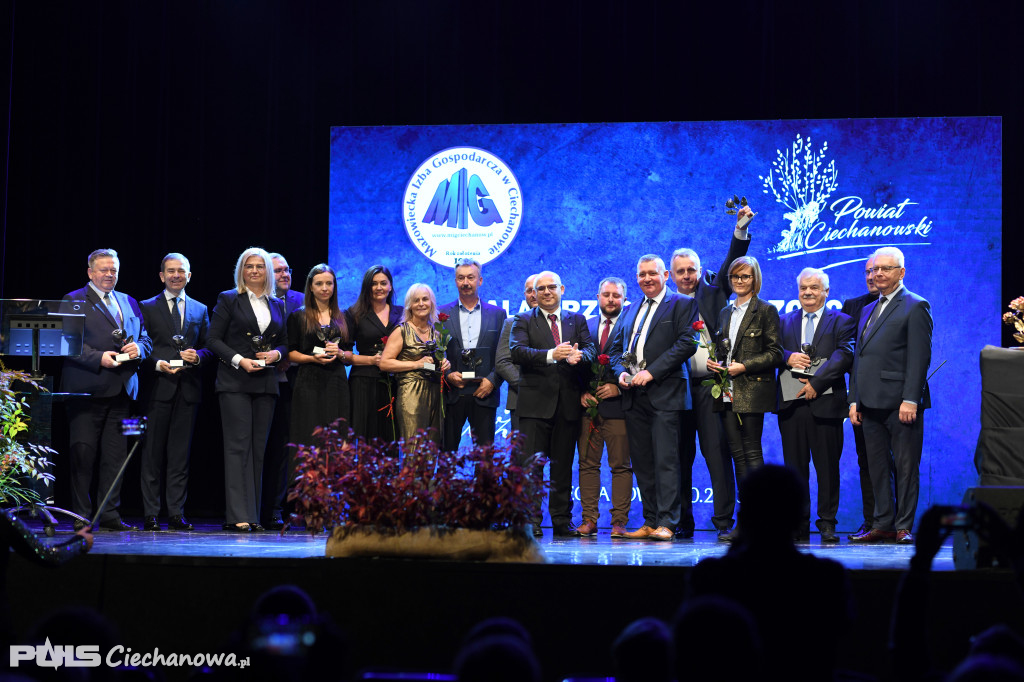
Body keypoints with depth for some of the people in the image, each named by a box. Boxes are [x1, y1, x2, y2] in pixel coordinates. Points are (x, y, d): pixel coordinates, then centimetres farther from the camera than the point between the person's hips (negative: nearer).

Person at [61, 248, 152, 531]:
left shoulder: (129, 303, 20)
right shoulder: (73, 301, 2)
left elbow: (146, 339, 20)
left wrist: (139, 347, -3)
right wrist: (98, 358, -18)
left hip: (121, 390, 5)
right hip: (87, 389, -5)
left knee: (116, 455, 5)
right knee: (83, 453, -4)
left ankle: (110, 515, 10)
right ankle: (81, 516, 2)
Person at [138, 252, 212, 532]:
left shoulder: (200, 310, 15)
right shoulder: (147, 308, 7)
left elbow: (209, 348, 14)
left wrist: (198, 356, -7)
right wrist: (158, 364, -13)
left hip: (188, 388, 2)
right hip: (159, 386, -2)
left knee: (180, 454, 4)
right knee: (153, 453, -2)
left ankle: (176, 514, 6)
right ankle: (150, 514, 2)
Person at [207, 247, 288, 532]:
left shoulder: (277, 305, 16)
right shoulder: (228, 299, 4)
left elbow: (283, 342, 20)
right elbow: (214, 340, -1)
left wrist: (277, 353, -3)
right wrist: (239, 360, -14)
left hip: (265, 383, 5)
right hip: (235, 382, -4)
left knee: (258, 449, 4)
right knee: (238, 446, -9)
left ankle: (252, 514, 7)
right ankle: (238, 516, -12)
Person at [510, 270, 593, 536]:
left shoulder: (577, 320, 17)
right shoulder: (523, 321, 8)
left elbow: (590, 350, 3)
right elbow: (516, 351, -9)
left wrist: (578, 355, -22)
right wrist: (551, 355, -23)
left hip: (568, 402, 3)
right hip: (535, 401, -2)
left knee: (563, 465, 7)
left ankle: (562, 521, 12)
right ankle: (530, 521, -2)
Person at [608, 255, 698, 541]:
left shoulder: (682, 304, 2)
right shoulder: (631, 310, 23)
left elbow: (687, 343, -10)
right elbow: (616, 347, 23)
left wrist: (651, 372, -15)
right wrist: (621, 372, 1)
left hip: (664, 392, -6)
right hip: (634, 395, 6)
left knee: (666, 459, -11)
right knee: (641, 461, 6)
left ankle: (667, 523, -12)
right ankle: (650, 521, 11)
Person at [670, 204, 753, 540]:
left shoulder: (711, 293, 11)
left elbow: (732, 263, 1)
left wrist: (741, 228, -10)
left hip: (710, 386, -1)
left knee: (717, 454, -6)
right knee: (681, 457, 6)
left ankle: (724, 521, -4)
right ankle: (682, 521, 14)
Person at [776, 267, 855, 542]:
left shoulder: (841, 322, 7)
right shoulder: (785, 321, 19)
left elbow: (844, 355, -7)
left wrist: (816, 383, -15)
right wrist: (788, 357, -11)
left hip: (825, 403, -3)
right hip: (791, 404, 3)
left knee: (828, 466, -1)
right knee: (795, 466, 3)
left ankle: (827, 522, 6)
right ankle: (798, 524, 8)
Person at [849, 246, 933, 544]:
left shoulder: (915, 306, -3)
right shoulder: (868, 310, 20)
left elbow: (919, 357, -11)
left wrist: (910, 399, -18)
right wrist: (855, 400, 14)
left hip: (900, 403, -7)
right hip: (872, 403, 7)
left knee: (906, 467, -2)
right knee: (877, 467, 9)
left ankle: (904, 527, 3)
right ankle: (883, 525, 15)